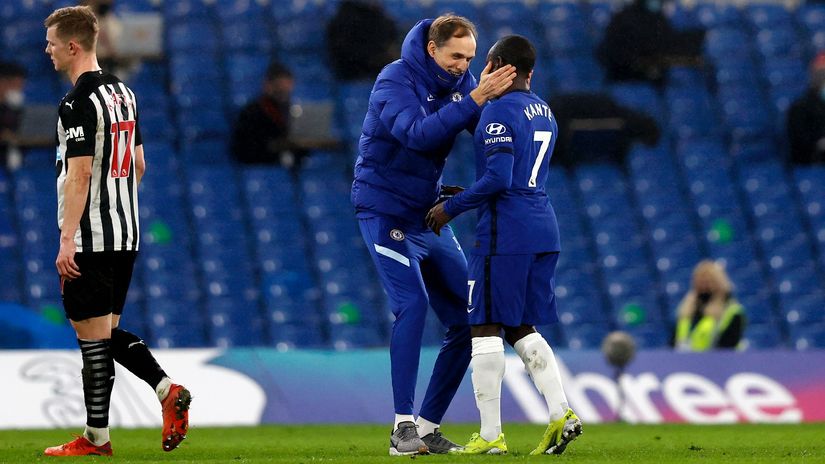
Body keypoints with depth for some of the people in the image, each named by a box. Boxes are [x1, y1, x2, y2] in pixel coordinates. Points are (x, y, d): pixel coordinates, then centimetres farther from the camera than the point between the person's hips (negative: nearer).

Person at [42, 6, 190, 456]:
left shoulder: (77, 102, -15)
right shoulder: (123, 92, 13)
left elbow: (80, 174, -20)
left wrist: (67, 240, -21)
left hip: (90, 239, -9)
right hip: (126, 235, 9)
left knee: (92, 335, -3)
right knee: (108, 332, 16)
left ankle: (96, 437, 2)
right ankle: (168, 389, 1)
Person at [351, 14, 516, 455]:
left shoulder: (461, 80, 1)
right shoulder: (395, 80, -17)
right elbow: (418, 134, -35)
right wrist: (475, 99, -40)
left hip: (429, 215, 7)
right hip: (386, 212, -7)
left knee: (467, 320, 1)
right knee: (412, 304, -24)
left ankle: (428, 425, 8)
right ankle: (403, 428, -23)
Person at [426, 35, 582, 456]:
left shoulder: (499, 112, -12)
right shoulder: (544, 113, 17)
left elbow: (498, 178, -21)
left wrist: (451, 207, -10)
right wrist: (469, 196, 26)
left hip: (505, 233, -8)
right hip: (544, 231, 8)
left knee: (485, 328, -2)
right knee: (521, 330, 14)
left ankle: (490, 435, -3)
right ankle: (561, 413, -1)